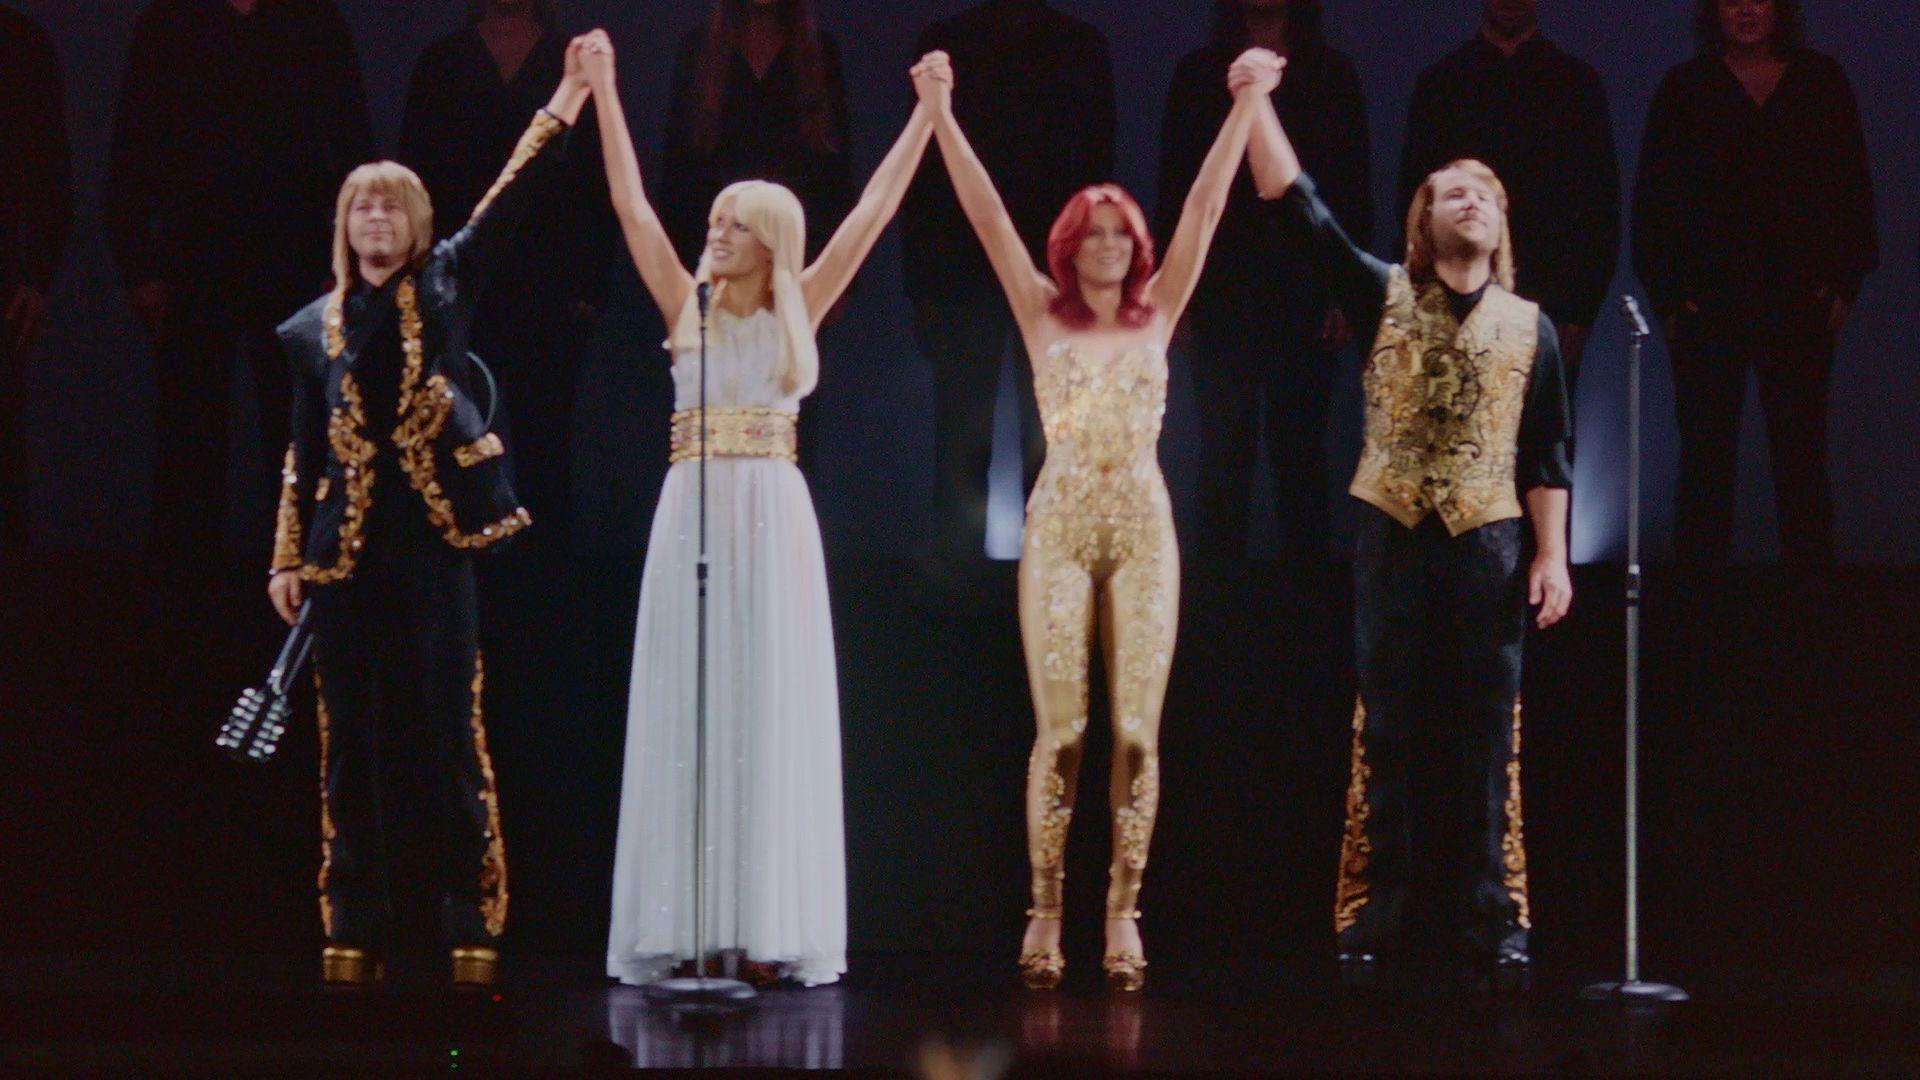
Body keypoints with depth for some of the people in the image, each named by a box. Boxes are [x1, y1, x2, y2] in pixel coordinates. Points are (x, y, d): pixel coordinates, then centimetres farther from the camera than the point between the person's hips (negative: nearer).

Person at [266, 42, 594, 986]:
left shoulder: (445, 287, 8)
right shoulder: (315, 328, 12)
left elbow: (512, 199, 0)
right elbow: (304, 453, 14)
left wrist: (567, 98, -8)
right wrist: (287, 558, 9)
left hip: (434, 534, -2)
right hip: (347, 544, 2)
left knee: (455, 738, -4)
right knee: (349, 744, 4)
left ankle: (473, 928, -2)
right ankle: (352, 931, 8)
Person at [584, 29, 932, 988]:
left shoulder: (798, 310, 6)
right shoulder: (687, 305, 7)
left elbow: (873, 210, 5)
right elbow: (629, 201, 4)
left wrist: (927, 113, 4)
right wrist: (603, 90, 1)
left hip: (774, 520, 0)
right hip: (693, 516, 0)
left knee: (775, 718, 0)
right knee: (686, 717, -1)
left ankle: (772, 927, 1)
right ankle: (683, 928, -2)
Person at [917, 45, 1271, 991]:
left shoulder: (1156, 316, 10)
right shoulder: (1044, 317, 7)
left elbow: (1205, 207, 4)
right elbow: (986, 214, 0)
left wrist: (1246, 105, -2)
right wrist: (941, 113, -8)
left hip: (1143, 529, 1)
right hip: (1059, 528, -1)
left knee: (1135, 729, -2)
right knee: (1061, 731, -4)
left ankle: (1122, 914, 2)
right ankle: (1045, 912, 2)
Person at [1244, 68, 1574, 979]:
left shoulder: (1528, 325, 9)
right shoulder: (1386, 296, 5)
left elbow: (1547, 454, 9)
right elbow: (1294, 202, -1)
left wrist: (1552, 555, 1)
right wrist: (1256, 103, -8)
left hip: (1487, 540, 1)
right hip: (1393, 535, -1)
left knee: (1489, 737, 0)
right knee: (1381, 733, 1)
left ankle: (1497, 920, 2)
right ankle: (1369, 918, 4)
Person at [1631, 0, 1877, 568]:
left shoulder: (1821, 80, 10)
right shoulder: (1684, 88, 7)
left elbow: (1853, 184, 9)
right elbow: (1652, 196, 5)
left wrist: (1845, 282, 0)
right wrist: (1668, 295, -3)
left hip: (1800, 302, 1)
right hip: (1708, 302, 0)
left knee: (1801, 448, -1)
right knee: (1706, 450, 0)